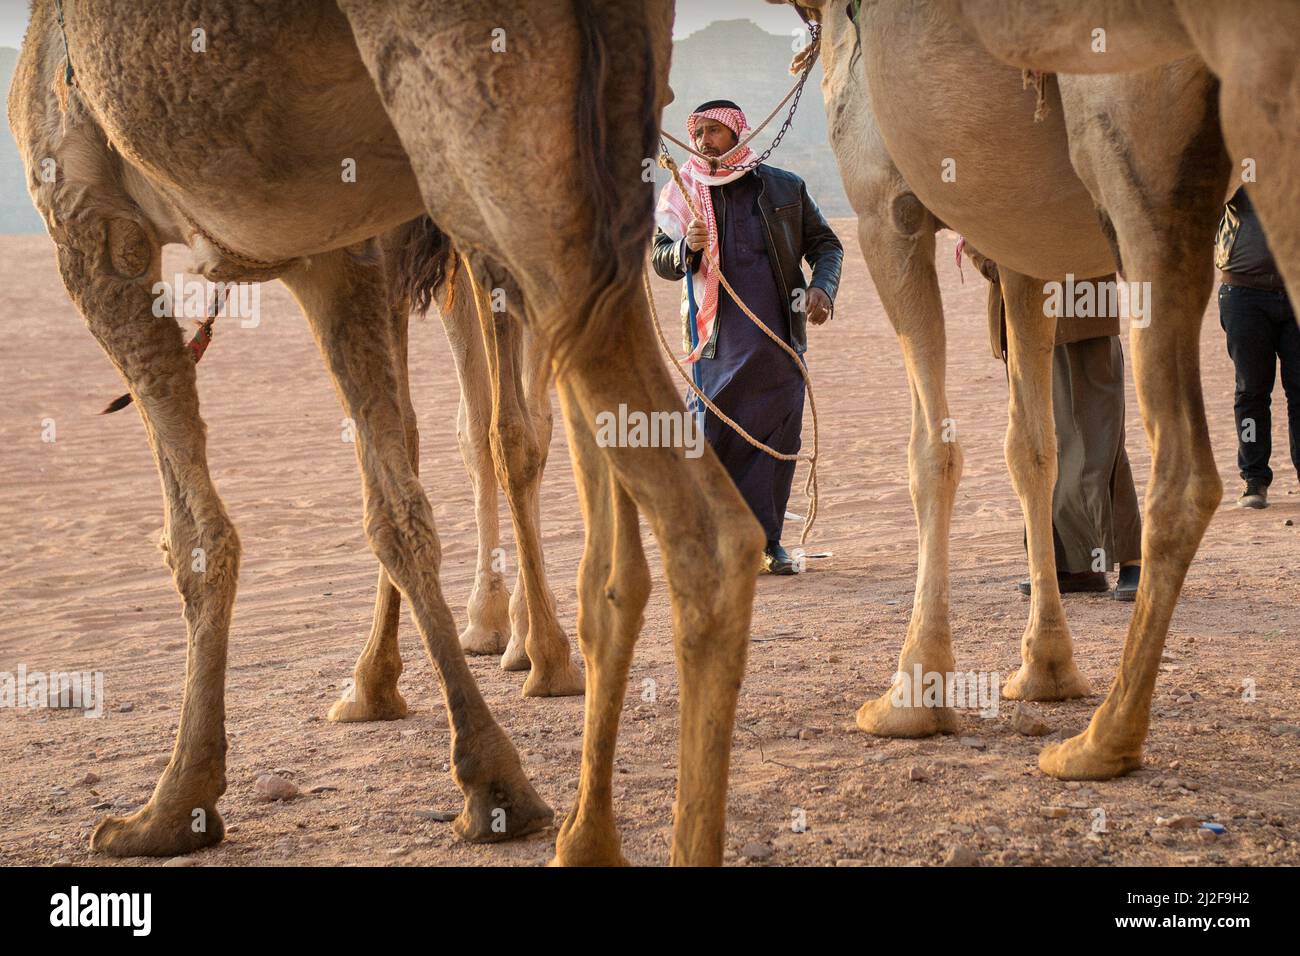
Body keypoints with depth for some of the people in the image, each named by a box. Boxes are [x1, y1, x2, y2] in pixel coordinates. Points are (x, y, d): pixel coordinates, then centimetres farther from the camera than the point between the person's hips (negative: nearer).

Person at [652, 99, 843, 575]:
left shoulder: (785, 188, 11)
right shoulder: (683, 193, 9)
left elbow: (825, 244, 16)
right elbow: (660, 260, 6)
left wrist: (821, 287, -3)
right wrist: (686, 248, -16)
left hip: (780, 335, 1)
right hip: (717, 339, -1)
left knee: (777, 437, 1)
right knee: (717, 435, -5)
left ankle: (767, 541, 9)